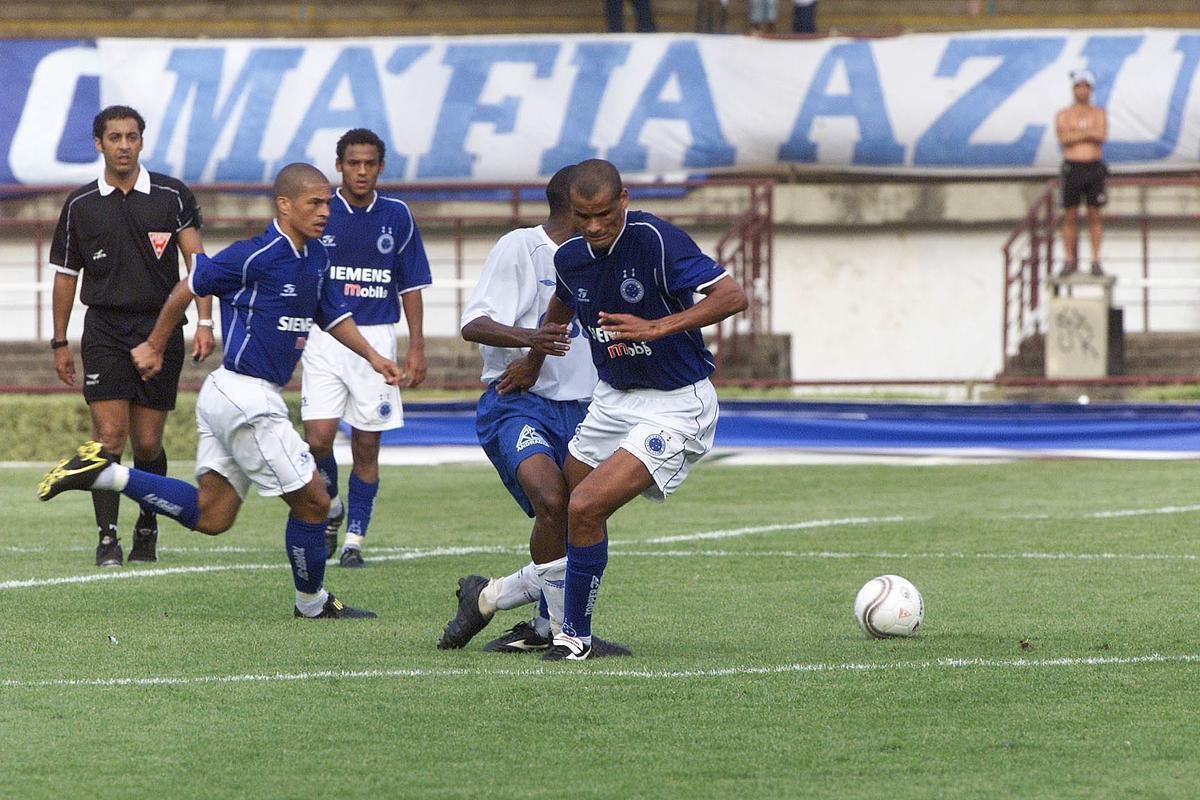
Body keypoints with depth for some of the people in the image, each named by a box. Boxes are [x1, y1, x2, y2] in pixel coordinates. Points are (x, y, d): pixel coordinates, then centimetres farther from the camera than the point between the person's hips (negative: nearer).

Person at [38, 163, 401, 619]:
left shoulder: (315, 258, 10)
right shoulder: (254, 257, -16)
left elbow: (334, 316, 25)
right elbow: (189, 288, -4)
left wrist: (372, 357, 11)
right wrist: (154, 347, 7)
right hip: (247, 397, -9)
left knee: (210, 516, 9)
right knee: (312, 500, 0)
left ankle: (104, 473, 8)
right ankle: (312, 604, 17)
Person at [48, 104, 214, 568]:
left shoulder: (172, 197, 1)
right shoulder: (80, 205, 5)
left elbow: (196, 262, -1)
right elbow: (66, 275, 13)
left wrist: (204, 323, -12)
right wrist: (60, 342, 12)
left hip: (160, 327, 0)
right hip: (104, 329, 0)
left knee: (147, 443, 2)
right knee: (109, 435, -12)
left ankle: (147, 530, 22)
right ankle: (107, 537, -9)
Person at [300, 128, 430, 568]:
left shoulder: (397, 217, 5)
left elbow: (410, 285, 10)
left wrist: (416, 347, 5)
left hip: (376, 338, 1)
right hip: (323, 338, -1)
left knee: (366, 446, 1)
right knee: (318, 438, -13)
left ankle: (355, 539, 10)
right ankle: (330, 505, 15)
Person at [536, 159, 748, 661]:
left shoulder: (656, 240, -22)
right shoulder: (570, 257, -1)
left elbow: (733, 296, -29)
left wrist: (657, 327, -37)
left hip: (674, 407, -8)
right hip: (612, 399, 8)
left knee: (584, 508, -18)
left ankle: (575, 635, -2)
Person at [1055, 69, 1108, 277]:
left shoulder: (1098, 113, 8)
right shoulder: (1063, 115, 6)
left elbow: (1102, 136, -9)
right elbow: (1063, 139, -10)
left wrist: (1075, 135, -10)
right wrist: (1088, 133, -10)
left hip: (1094, 168, 0)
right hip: (1072, 167, 0)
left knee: (1095, 215, 0)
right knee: (1070, 217, 0)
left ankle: (1096, 260, 3)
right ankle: (1070, 261, 5)